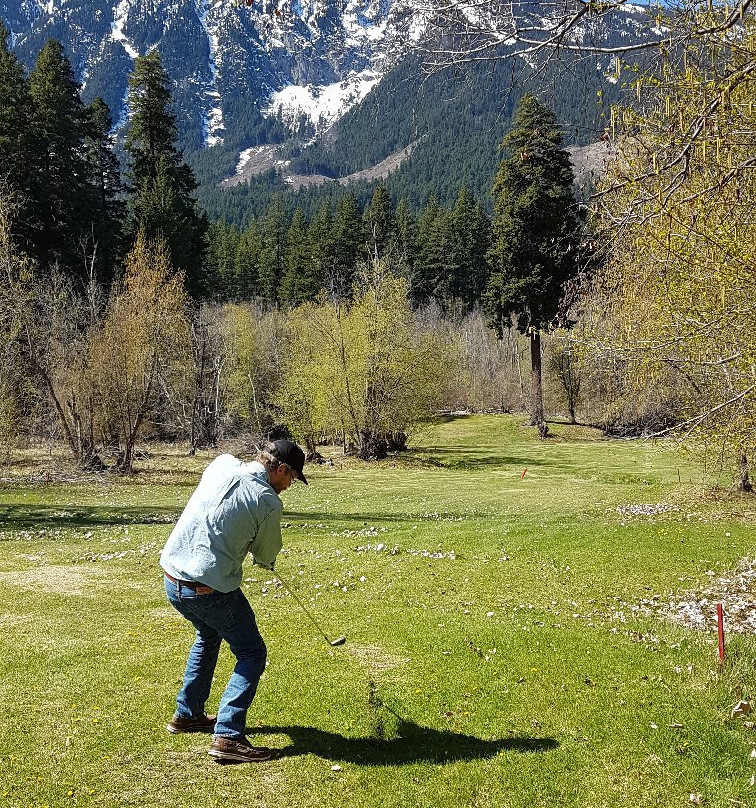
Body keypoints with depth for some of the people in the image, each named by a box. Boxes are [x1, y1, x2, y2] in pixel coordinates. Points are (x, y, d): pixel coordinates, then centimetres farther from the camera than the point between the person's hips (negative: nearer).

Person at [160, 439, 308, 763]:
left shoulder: (222, 464, 3)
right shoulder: (268, 503, -13)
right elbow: (266, 558, 2)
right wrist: (261, 555, 25)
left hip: (171, 576, 8)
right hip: (209, 588, -8)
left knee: (208, 635, 32)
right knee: (252, 654, 6)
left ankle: (187, 714, 39)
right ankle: (228, 736, -2)